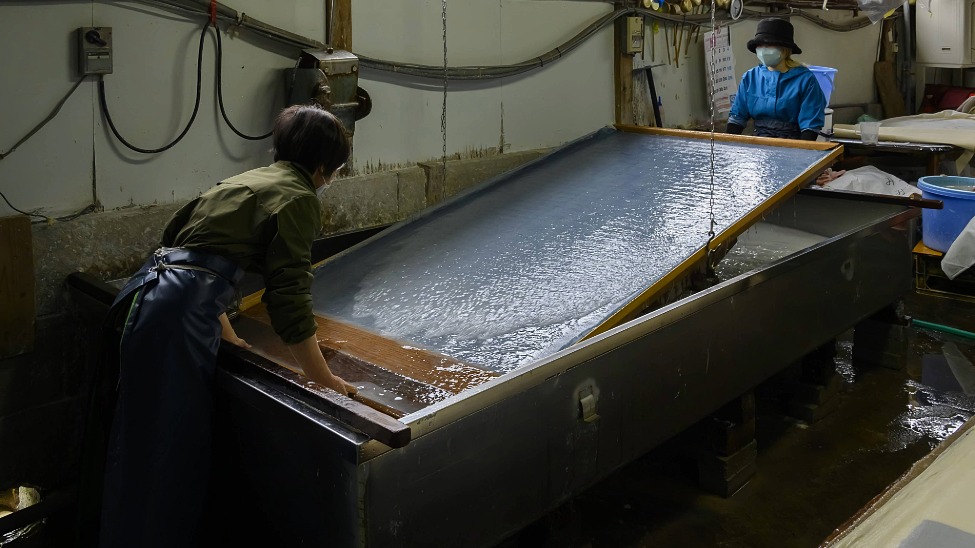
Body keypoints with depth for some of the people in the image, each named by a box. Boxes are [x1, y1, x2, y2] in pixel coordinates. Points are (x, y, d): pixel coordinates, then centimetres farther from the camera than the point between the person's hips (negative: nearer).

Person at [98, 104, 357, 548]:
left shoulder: (251, 179, 22)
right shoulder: (298, 197, -4)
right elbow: (289, 299, -11)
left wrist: (227, 335, 31)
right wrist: (326, 380, -3)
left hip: (152, 288, 9)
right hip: (180, 314, -9)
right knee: (164, 446, -1)